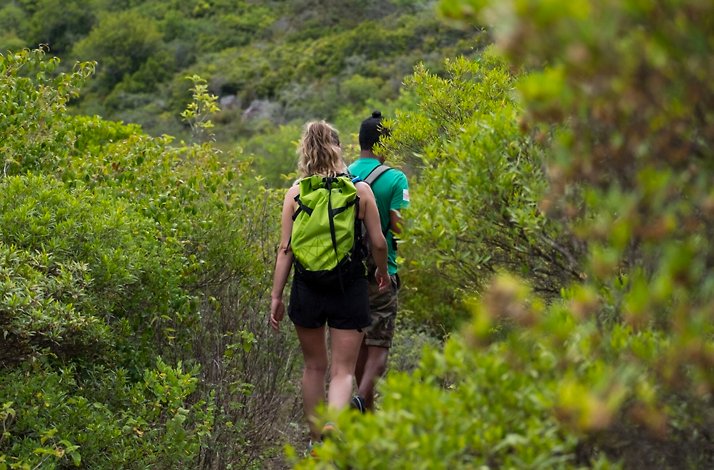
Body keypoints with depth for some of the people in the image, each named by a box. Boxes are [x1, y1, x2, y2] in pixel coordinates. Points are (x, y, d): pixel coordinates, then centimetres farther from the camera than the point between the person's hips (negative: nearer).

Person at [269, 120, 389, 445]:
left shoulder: (295, 193, -2)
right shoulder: (360, 189, -3)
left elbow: (285, 249, -3)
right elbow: (378, 242, 1)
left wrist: (276, 296, 3)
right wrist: (382, 271, 21)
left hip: (307, 288, 2)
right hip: (350, 287, -1)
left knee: (314, 366, 20)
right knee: (342, 371, 2)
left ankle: (316, 441, 30)